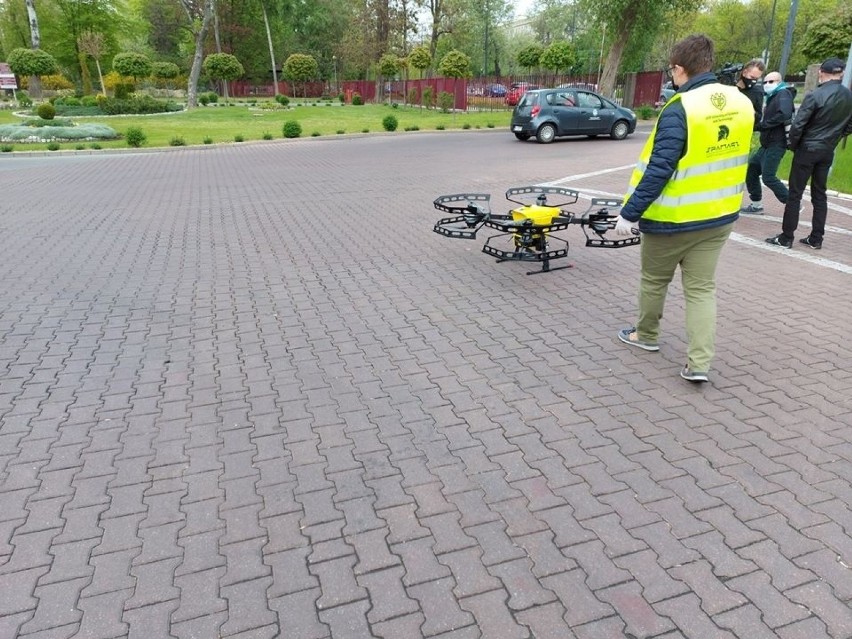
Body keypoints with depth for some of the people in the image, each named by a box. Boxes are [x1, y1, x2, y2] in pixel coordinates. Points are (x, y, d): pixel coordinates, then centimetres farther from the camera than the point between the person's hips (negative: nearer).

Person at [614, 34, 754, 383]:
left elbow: (658, 170, -23)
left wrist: (629, 213, -18)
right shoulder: (741, 103, 2)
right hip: (719, 214, 6)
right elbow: (732, 158, 12)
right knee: (702, 288, 10)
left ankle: (646, 335, 35)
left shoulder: (679, 109, -20)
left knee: (654, 280, 16)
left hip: (672, 218, -6)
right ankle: (699, 362, 5)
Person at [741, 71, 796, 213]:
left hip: (776, 144, -10)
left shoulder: (784, 94, -8)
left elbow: (784, 114, -26)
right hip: (768, 143, 10)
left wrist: (763, 124, -18)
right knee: (750, 169, 11)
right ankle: (756, 205, 19)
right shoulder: (772, 97, 20)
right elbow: (769, 119, 14)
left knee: (768, 177, -13)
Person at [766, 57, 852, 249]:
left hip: (807, 150, -6)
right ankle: (816, 238, 16)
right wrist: (832, 138, 20)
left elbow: (798, 125, -17)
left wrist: (793, 145, -1)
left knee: (795, 194, 0)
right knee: (819, 194, 12)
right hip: (828, 152, 6)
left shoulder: (815, 95, -16)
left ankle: (786, 237, 2)